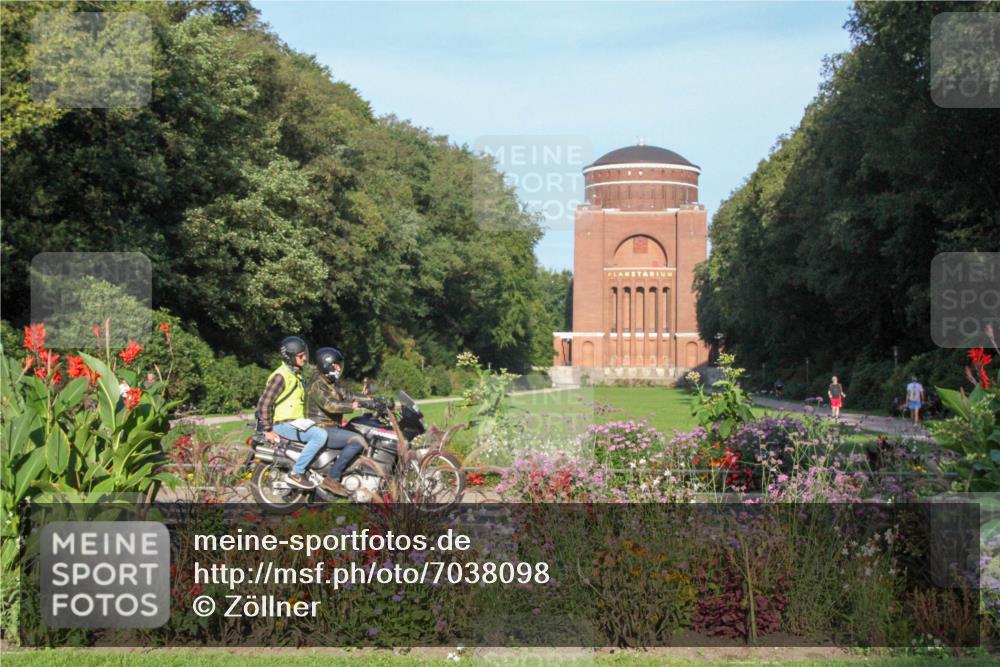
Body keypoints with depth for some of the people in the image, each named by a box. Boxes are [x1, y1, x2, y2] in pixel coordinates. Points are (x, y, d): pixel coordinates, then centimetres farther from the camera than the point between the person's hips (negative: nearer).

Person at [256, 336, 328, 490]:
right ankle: (296, 474, -22)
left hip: (295, 421, 10)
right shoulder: (281, 376, -16)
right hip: (284, 424, -10)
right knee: (320, 435, -26)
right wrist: (268, 430, -20)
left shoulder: (296, 374, 15)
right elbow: (264, 403, -20)